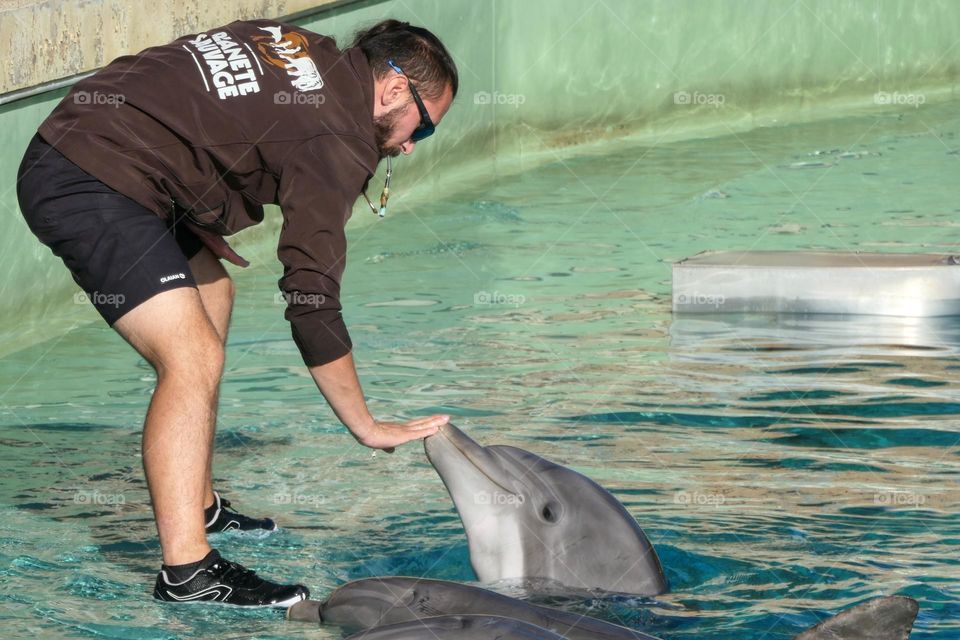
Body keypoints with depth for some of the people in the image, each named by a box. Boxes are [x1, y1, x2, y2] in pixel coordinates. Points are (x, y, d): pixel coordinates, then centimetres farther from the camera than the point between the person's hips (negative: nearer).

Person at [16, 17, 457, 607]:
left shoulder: (296, 48, 16)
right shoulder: (339, 137, -9)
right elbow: (312, 298, -12)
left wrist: (198, 228, 16)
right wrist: (366, 426, -5)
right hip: (93, 187, -11)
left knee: (212, 292, 23)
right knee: (193, 357, -16)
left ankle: (198, 506, 28)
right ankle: (187, 570, -21)